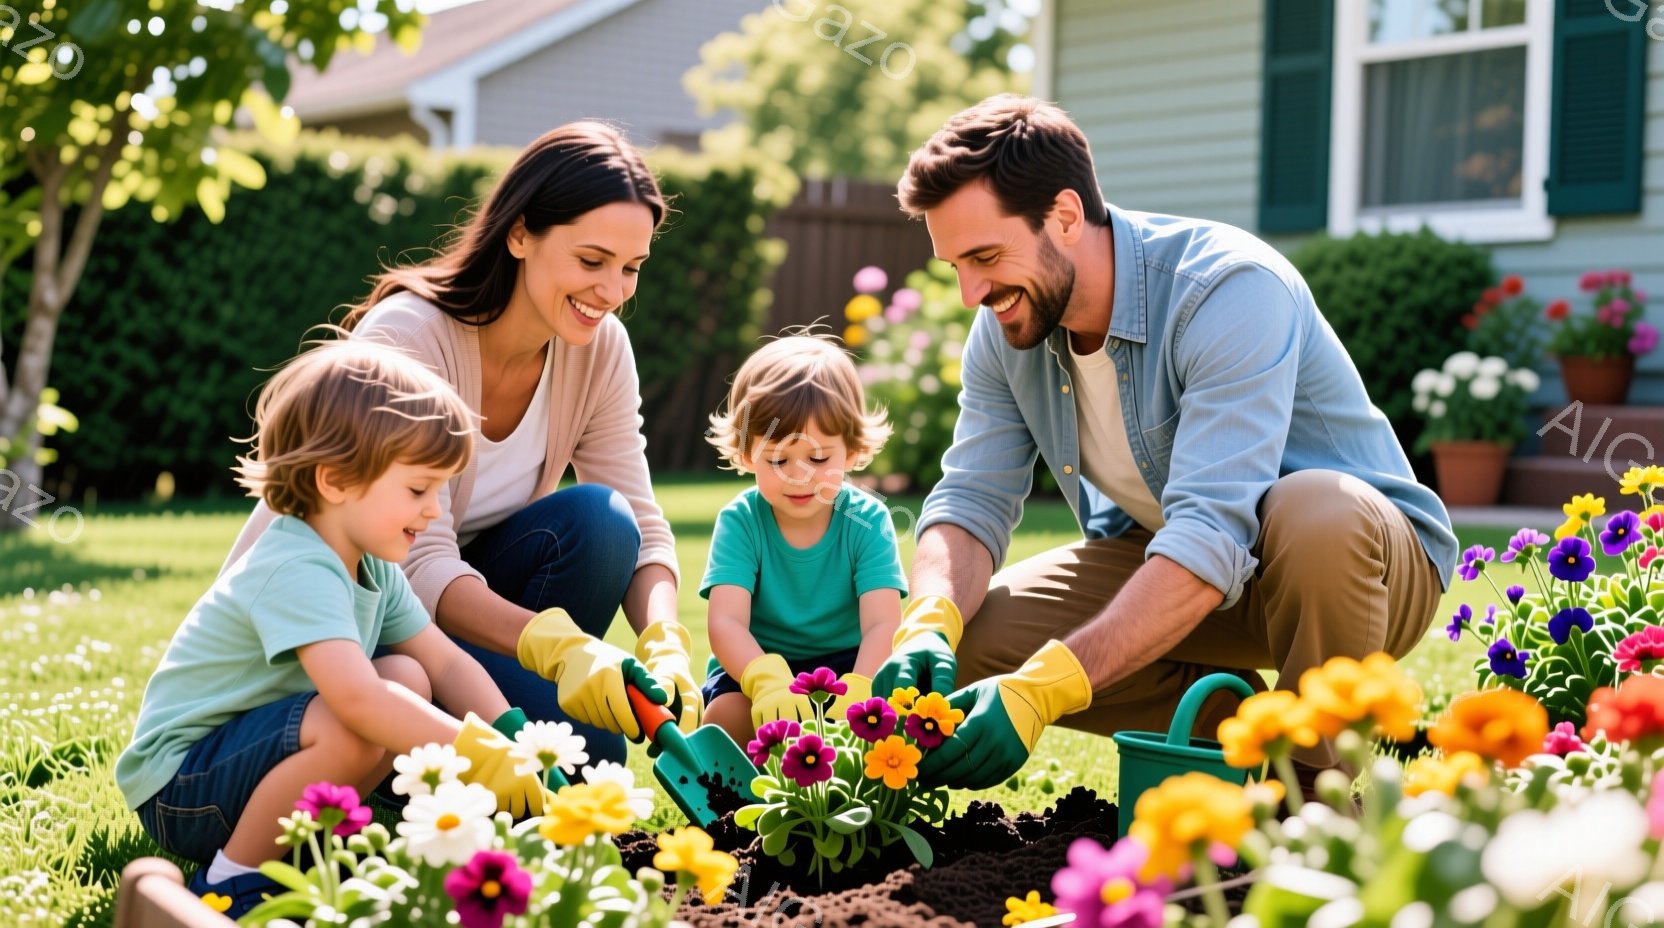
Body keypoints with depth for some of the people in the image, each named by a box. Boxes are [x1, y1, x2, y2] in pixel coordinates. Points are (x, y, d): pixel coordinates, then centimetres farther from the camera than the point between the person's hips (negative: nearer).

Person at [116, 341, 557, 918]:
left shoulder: (374, 570, 5)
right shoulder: (297, 571, -26)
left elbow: (448, 664, 3)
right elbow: (356, 697, -40)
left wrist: (515, 744, -13)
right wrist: (477, 755, -39)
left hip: (245, 751, 9)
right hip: (178, 790, -9)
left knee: (407, 678, -4)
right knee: (351, 729, -32)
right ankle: (232, 879, -14)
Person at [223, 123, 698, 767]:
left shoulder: (599, 348, -5)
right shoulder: (406, 337, -24)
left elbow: (640, 524, -8)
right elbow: (418, 563, -32)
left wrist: (664, 647, -30)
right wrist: (559, 647, -49)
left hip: (451, 598, 7)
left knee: (596, 519, -23)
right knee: (585, 741, -28)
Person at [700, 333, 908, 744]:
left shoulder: (867, 521, -11)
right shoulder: (740, 521, -12)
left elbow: (882, 624, -23)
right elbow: (725, 622, -26)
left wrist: (856, 693, -45)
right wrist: (767, 681, -48)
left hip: (845, 665, 1)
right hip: (758, 666, 0)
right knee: (725, 716, -32)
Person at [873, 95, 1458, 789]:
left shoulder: (1231, 289, -30)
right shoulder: (1005, 332, -6)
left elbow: (1213, 537, -39)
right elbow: (971, 500, -8)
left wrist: (1041, 690, -48)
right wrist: (927, 626, -32)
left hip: (1363, 554, -6)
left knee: (1313, 509, -41)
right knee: (972, 639, -15)